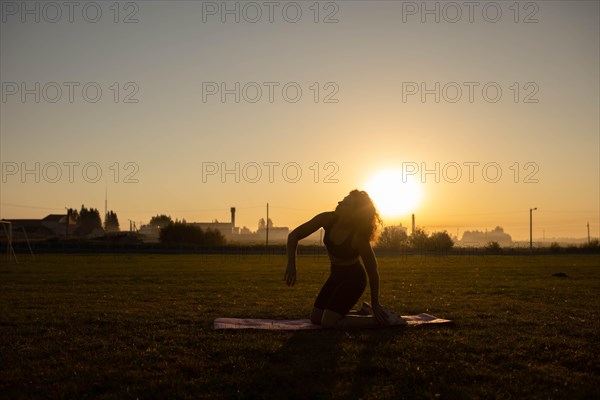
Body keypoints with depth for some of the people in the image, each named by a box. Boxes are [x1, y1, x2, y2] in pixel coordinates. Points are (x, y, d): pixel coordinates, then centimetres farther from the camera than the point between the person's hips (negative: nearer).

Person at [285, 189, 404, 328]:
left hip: (354, 278, -7)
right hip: (336, 275, 7)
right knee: (315, 318, 13)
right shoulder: (328, 219, -19)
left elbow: (372, 272, -19)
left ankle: (381, 320, -2)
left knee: (328, 323, -14)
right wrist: (291, 264, -29)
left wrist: (375, 305, -10)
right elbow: (294, 235, -14)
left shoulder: (359, 238, -32)